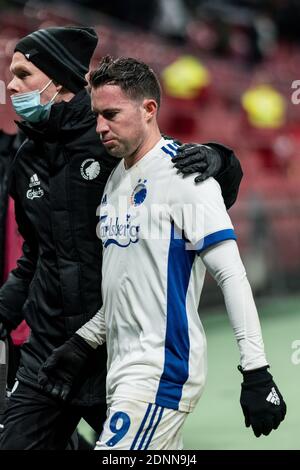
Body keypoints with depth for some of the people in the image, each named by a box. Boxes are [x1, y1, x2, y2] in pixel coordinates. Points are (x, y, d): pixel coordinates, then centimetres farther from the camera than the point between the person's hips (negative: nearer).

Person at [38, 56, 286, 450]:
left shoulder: (184, 176, -10)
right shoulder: (116, 179, 16)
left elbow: (231, 274, -14)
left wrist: (256, 373, -19)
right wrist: (80, 345, 17)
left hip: (162, 370, -8)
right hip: (124, 370, 8)